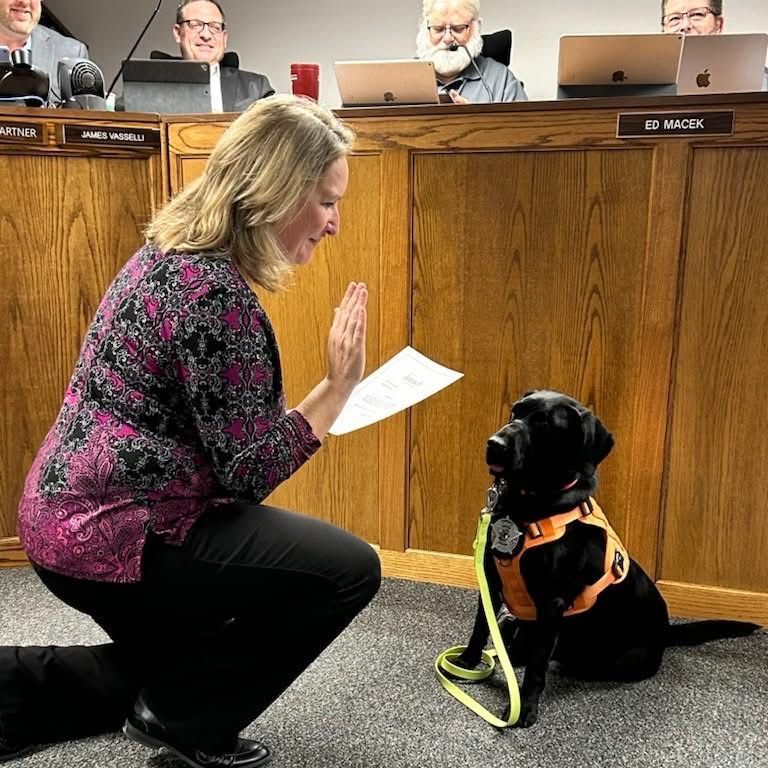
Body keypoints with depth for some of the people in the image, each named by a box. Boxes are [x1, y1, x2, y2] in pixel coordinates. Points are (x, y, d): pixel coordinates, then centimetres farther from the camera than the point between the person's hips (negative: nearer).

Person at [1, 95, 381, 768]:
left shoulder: (173, 252, 6)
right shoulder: (220, 294, -24)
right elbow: (246, 473, -18)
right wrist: (339, 387, -14)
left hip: (74, 513, 10)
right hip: (113, 535, -10)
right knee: (350, 570, -5)